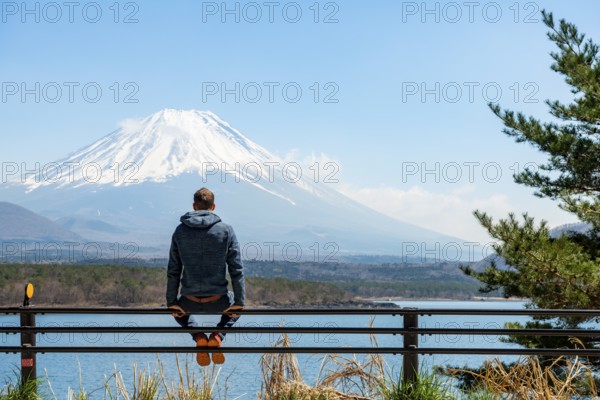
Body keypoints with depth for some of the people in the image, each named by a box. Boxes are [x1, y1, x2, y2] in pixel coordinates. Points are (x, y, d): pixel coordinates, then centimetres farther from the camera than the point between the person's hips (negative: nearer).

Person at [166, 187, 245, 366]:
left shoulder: (180, 231, 0)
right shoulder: (226, 230, -4)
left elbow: (173, 271, 2)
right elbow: (236, 270, -5)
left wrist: (171, 302, 10)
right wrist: (239, 302, 1)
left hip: (190, 302, 1)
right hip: (218, 302, -1)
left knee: (177, 310, 37)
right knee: (236, 305, 35)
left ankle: (198, 336, 6)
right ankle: (218, 335, 4)